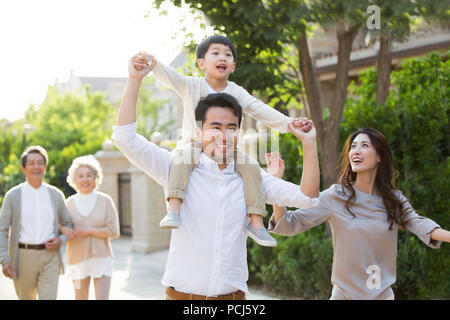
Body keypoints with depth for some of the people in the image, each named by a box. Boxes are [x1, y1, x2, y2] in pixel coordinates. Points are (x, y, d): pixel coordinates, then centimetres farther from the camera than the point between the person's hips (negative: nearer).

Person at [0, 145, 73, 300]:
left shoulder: (56, 195, 7)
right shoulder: (13, 196, 1)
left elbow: (68, 223, 17)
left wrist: (61, 240, -4)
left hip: (49, 256, 1)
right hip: (23, 256, 0)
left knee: (49, 297, -9)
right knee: (26, 297, 12)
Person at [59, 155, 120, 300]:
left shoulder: (105, 201, -2)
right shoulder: (70, 202, 3)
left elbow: (114, 231, -6)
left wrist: (89, 231, -17)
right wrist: (64, 229, -13)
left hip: (101, 257, -2)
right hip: (78, 259, 2)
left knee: (102, 298, -8)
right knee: (81, 297, 10)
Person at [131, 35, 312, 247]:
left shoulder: (236, 92, 5)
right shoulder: (191, 86, -2)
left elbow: (260, 110, -3)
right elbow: (168, 76, -19)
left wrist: (289, 123, -18)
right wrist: (151, 62, -42)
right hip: (194, 144, -3)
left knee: (250, 165, -20)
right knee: (184, 155, -35)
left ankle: (256, 221, -15)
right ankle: (173, 209, -44)